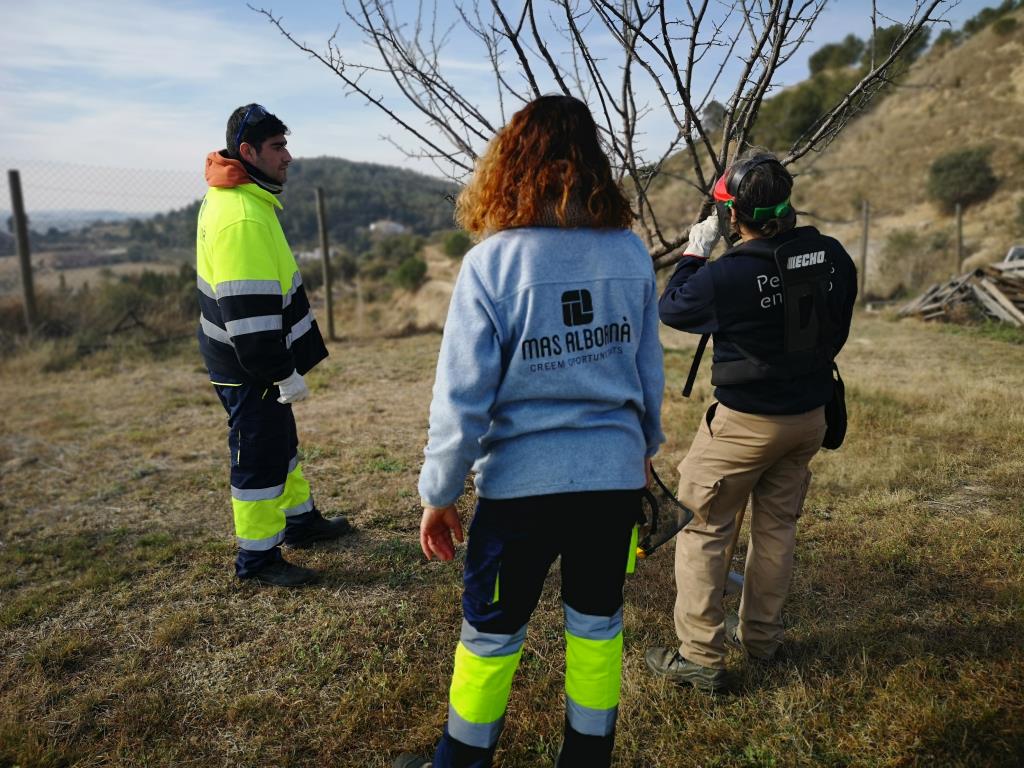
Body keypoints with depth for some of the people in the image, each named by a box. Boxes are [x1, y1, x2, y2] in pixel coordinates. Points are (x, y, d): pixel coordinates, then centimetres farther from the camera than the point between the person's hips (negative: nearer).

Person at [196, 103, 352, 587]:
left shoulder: (234, 198, 11)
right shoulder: (242, 216, -24)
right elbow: (248, 311, -27)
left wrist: (283, 365, 22)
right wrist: (284, 374, -21)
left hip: (256, 363, 11)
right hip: (249, 368, -11)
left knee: (281, 442, 22)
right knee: (259, 457, 2)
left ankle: (299, 520, 40)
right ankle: (257, 557, 17)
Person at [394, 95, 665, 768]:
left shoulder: (491, 261, -13)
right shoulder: (632, 252, -2)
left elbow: (462, 398, -13)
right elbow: (650, 371, 7)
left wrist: (439, 494, -1)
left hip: (523, 480, -3)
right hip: (616, 473, 4)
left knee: (491, 633, 16)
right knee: (598, 627, 20)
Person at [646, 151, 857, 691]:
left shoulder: (725, 277, -25)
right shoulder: (832, 256, -6)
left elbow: (671, 308, -5)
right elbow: (838, 329, 8)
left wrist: (695, 252, 6)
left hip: (745, 423, -6)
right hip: (810, 416, 7)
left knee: (702, 529, 6)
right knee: (777, 525, 19)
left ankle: (700, 657, 11)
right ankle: (761, 637, 35)